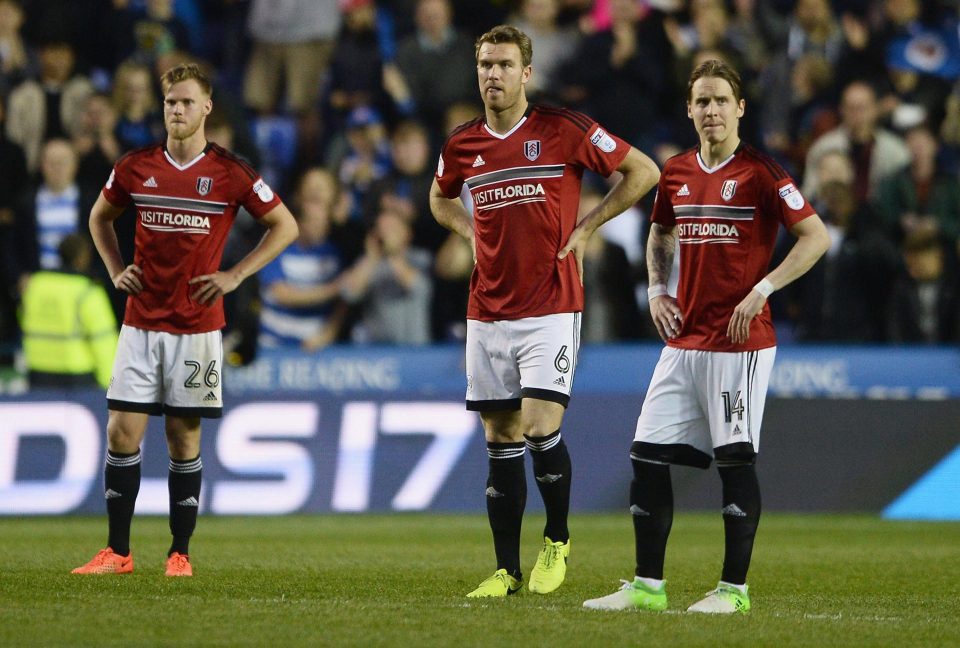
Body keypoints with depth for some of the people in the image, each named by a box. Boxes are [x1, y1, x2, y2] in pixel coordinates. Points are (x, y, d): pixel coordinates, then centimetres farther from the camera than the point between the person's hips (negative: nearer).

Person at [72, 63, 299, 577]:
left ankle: (180, 553, 9)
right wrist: (116, 270, 10)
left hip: (197, 326, -2)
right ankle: (117, 551, 3)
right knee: (122, 433, -3)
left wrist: (234, 276, -2)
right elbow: (100, 216, 23)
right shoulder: (135, 167, 5)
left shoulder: (229, 173, -2)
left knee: (184, 438, 1)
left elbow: (285, 226, 5)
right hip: (140, 323, 2)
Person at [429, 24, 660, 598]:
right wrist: (472, 232, 9)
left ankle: (557, 539, 9)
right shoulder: (461, 146, 7)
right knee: (501, 439, 5)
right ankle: (507, 570, 10)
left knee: (540, 427, -15)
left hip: (552, 308, -4)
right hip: (488, 312, 4)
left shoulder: (563, 129, -6)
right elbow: (440, 199, 29)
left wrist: (585, 229, -3)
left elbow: (643, 171, 0)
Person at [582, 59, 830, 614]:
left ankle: (734, 588, 3)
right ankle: (647, 585, 9)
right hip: (683, 340, 6)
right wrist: (657, 289, 13)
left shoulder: (759, 171, -7)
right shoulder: (677, 172, 11)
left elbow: (816, 236, -10)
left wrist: (762, 289, -16)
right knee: (649, 455, 3)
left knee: (735, 459, -5)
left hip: (741, 340, -6)